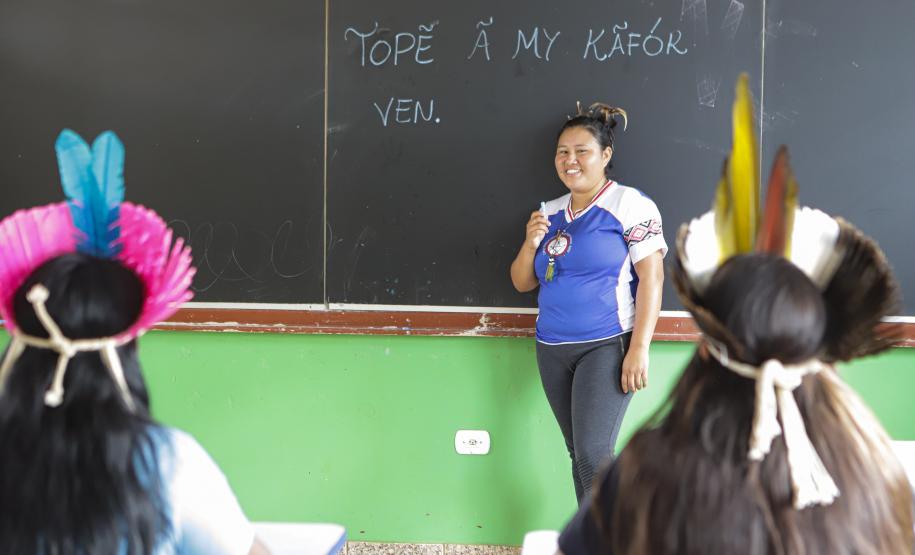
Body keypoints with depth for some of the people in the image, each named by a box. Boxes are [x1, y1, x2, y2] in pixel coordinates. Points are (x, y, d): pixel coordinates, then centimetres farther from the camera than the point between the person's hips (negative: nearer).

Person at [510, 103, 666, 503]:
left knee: (593, 454, -13)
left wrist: (640, 348, -17)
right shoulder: (549, 213, 12)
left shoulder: (629, 205, -5)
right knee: (579, 454, 10)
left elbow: (651, 277, -11)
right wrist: (531, 243, -5)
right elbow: (522, 283, 15)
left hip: (607, 346, -6)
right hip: (552, 350, 6)